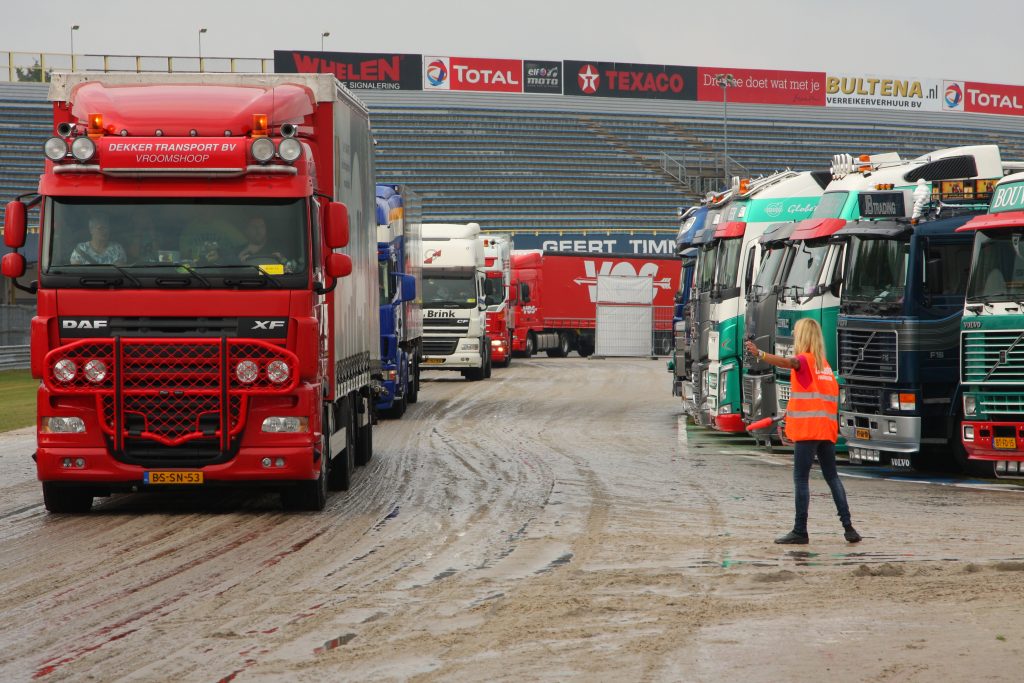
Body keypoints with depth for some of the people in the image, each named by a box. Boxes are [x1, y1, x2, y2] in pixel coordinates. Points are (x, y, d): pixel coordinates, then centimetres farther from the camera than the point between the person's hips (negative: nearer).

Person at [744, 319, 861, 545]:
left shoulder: (805, 360, -6)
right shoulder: (824, 364, 16)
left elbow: (787, 362, -27)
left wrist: (759, 354, -43)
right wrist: (794, 409, 28)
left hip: (807, 430, -8)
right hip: (827, 430, 8)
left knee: (800, 479, -5)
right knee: (832, 477, 13)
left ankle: (800, 531, -7)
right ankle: (848, 527, 8)